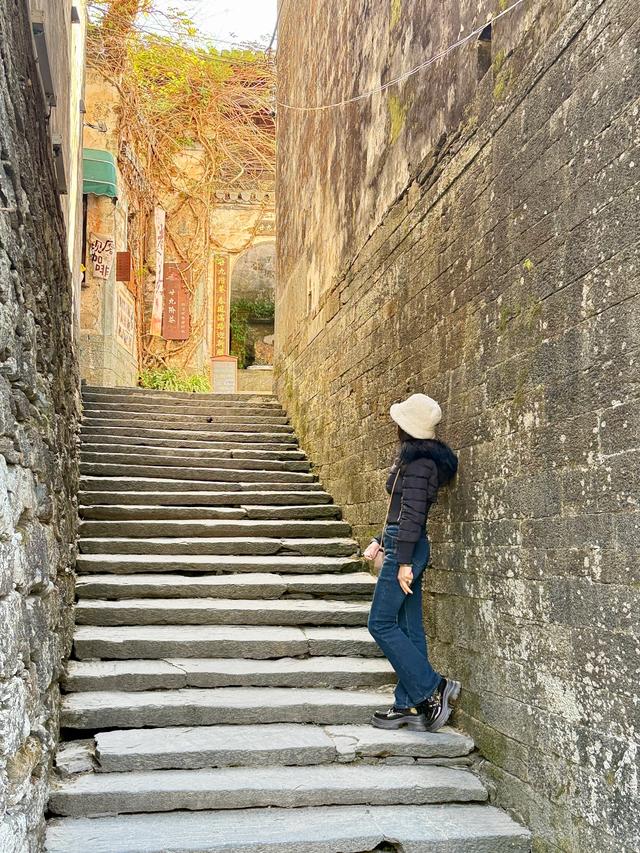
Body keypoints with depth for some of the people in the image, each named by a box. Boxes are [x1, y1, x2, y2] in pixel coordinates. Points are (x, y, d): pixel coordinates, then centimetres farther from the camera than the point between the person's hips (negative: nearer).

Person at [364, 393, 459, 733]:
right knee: (409, 628, 9)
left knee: (381, 624, -5)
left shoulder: (417, 461, -14)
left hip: (405, 549, -10)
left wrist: (403, 562, -21)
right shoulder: (422, 458, 16)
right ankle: (409, 705, 14)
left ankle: (433, 687, -3)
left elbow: (412, 513, -19)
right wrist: (380, 540, 25)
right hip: (407, 547, 10)